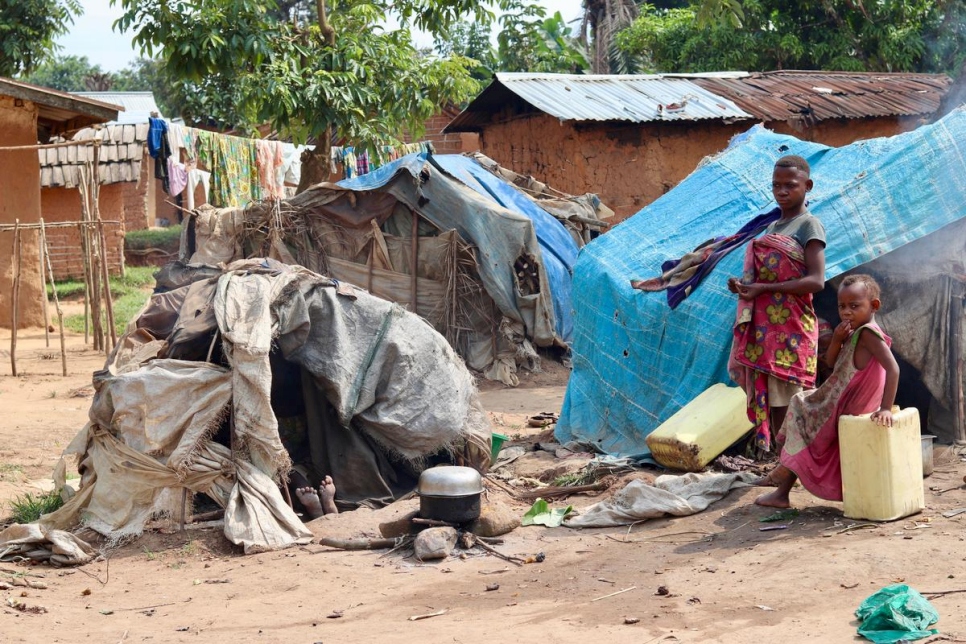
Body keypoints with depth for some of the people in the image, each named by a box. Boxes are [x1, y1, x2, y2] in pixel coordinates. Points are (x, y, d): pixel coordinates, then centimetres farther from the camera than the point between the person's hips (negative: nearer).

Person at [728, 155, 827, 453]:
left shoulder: (809, 225, -4)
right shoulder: (773, 227, 19)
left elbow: (816, 281, -15)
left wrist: (763, 289, -18)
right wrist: (744, 285, 4)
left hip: (790, 330, -7)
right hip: (763, 327, 7)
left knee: (785, 408, -9)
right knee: (769, 404, 6)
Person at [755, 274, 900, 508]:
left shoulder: (868, 332, -24)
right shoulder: (855, 332, 6)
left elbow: (893, 368, -34)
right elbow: (832, 361, 11)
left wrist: (885, 408, -39)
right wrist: (837, 340, -10)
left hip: (841, 410, -10)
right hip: (836, 405, 10)